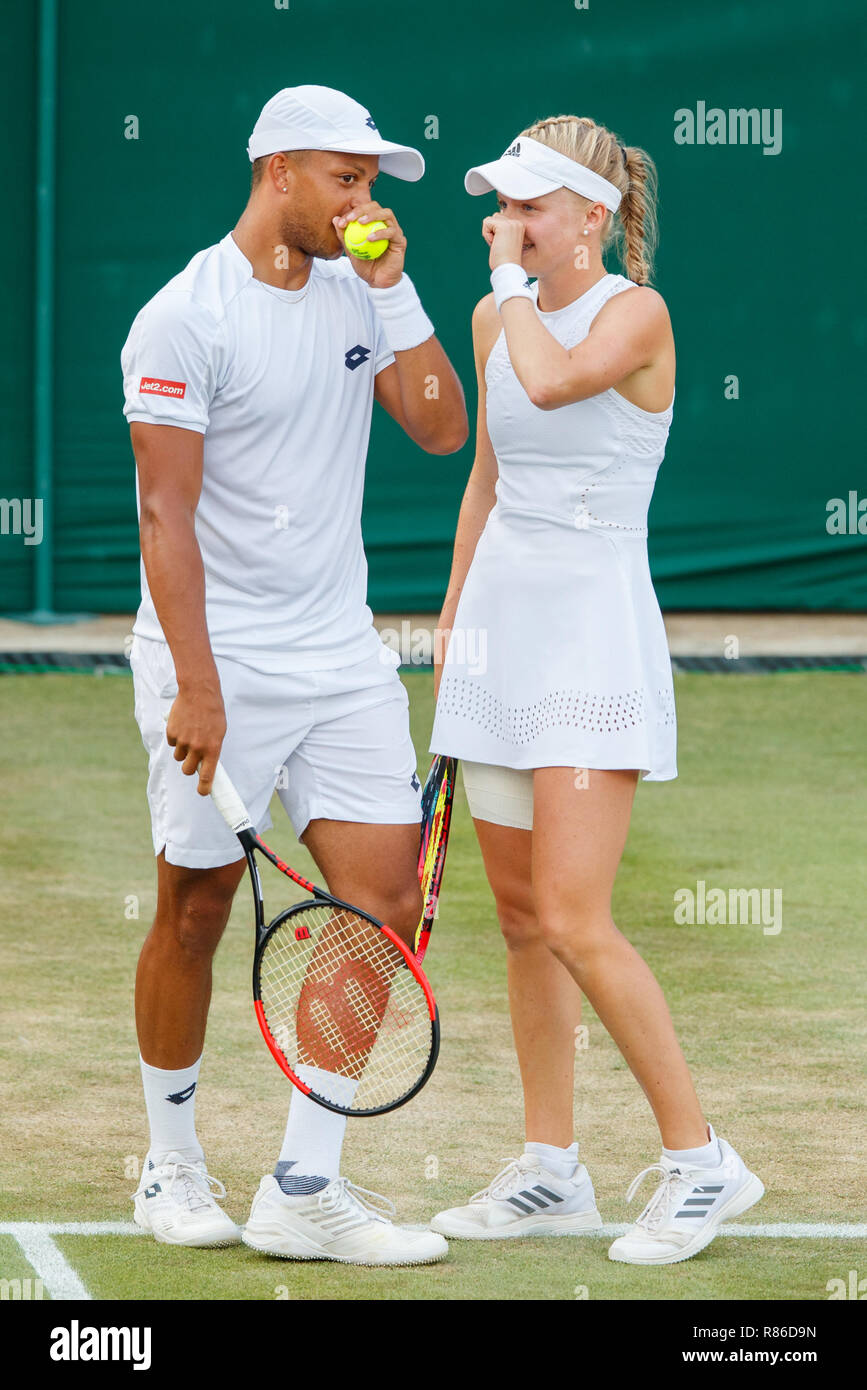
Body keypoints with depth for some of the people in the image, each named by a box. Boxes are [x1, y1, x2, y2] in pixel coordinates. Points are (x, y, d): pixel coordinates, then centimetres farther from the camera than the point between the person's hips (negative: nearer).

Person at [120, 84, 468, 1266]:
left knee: (387, 902, -4)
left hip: (341, 657, 6)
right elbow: (166, 514, -13)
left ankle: (303, 1189, -2)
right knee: (197, 914, 4)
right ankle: (174, 1165, 23)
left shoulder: (358, 297, 10)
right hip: (218, 662, -6)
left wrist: (394, 286, -4)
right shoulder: (187, 318, -10)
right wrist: (199, 686, -17)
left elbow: (443, 428, 3)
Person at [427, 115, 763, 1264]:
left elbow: (553, 381, -30)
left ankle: (700, 1159, -3)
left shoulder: (634, 312, -10)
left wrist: (513, 279, -13)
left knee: (573, 920, -13)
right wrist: (453, 613, 22)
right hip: (501, 616, 7)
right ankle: (550, 1171, 14)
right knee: (522, 918, 8)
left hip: (595, 626, -7)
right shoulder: (500, 317, 10)